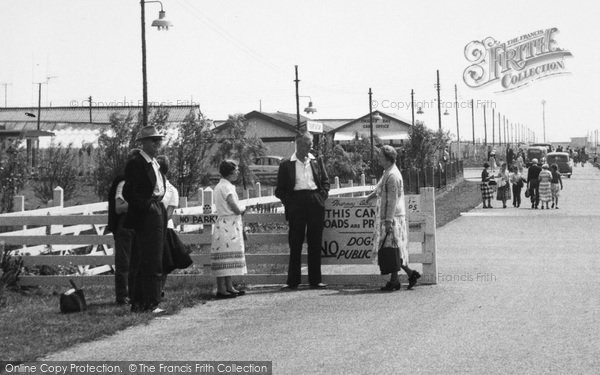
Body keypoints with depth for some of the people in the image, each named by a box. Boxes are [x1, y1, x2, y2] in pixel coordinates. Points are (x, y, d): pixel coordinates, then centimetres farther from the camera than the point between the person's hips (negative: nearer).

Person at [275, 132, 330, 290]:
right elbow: (280, 189, 5)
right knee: (295, 244, -1)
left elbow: (325, 181, 15)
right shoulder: (286, 165, 4)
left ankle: (315, 280, 11)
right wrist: (288, 202, -7)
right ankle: (293, 281, 4)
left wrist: (322, 197, 2)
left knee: (315, 244, 5)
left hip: (315, 204, 3)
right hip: (297, 203, -3)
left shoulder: (317, 162, 13)